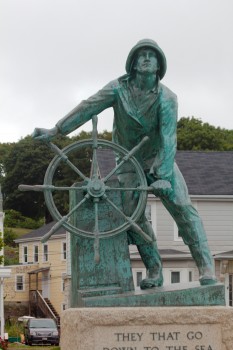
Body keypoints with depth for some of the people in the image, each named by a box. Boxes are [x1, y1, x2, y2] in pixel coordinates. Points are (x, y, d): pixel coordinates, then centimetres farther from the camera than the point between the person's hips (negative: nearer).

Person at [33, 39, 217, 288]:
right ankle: (154, 271, -1)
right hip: (130, 162, 2)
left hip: (160, 159, -2)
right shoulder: (119, 89, -13)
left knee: (182, 207, -17)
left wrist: (163, 176, -37)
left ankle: (206, 267, -20)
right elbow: (87, 108, -14)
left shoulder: (166, 99, -19)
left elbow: (168, 139, -27)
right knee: (132, 213, -8)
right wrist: (55, 131, -18)